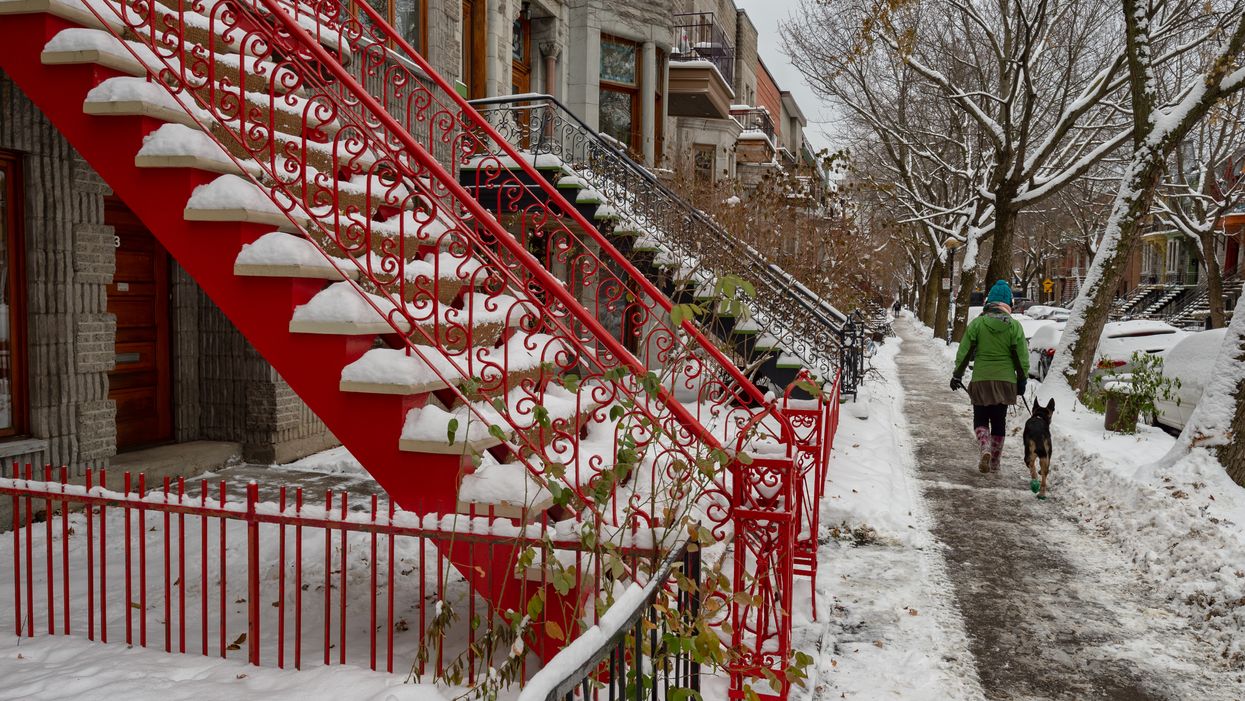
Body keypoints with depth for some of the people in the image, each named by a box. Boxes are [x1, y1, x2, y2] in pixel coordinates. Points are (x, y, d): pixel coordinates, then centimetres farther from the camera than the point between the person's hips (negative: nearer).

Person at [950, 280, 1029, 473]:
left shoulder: (977, 323, -4)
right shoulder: (1014, 326, -2)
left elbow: (964, 352, -2)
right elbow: (1022, 357, 0)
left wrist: (957, 375, 6)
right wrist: (1022, 380, 10)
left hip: (981, 379, -1)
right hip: (1005, 380, 1)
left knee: (980, 418, 10)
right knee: (999, 421, 12)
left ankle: (985, 448, -17)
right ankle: (995, 462, 17)